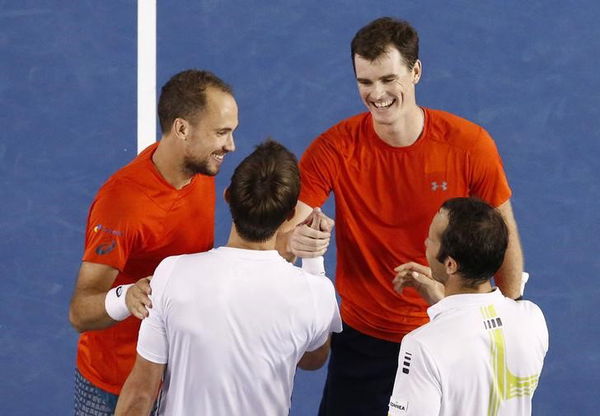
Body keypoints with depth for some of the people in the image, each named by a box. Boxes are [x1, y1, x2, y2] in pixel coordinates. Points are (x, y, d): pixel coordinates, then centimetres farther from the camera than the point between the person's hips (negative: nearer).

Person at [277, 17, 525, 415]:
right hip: (363, 338, 0)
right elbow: (285, 230, -19)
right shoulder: (334, 149, -14)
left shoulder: (469, 144, -13)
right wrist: (292, 241, -42)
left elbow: (504, 238, -2)